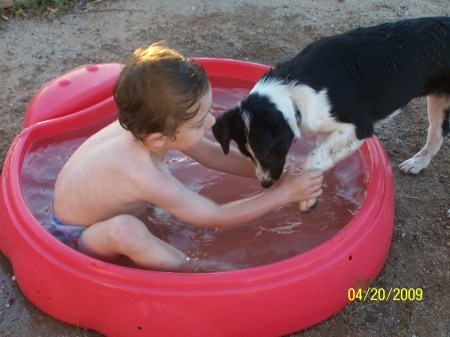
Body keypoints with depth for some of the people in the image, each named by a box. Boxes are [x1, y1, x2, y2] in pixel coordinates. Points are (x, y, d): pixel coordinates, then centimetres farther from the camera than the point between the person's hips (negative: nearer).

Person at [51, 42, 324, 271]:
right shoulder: (147, 178, -40)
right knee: (125, 230, -38)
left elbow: (213, 155, -5)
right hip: (77, 237, -8)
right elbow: (218, 218, -28)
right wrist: (285, 193, -24)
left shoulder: (144, 124, -21)